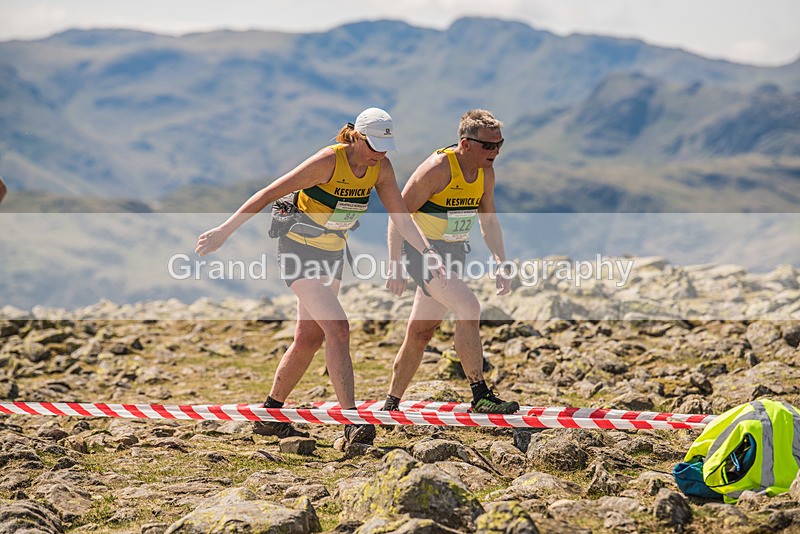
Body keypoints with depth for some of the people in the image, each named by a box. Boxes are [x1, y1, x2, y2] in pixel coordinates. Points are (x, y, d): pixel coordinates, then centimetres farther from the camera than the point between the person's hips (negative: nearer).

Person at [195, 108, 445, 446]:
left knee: (309, 340, 11)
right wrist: (224, 231, -19)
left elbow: (401, 218, 0)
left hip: (331, 253, 8)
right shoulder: (328, 161, -24)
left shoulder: (381, 168, -6)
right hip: (298, 250, -8)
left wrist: (427, 253, -13)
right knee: (337, 329, -20)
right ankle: (352, 423, -20)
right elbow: (269, 194, -20)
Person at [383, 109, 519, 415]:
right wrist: (395, 269, -22)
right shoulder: (438, 169, -21)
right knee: (468, 307, -23)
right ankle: (480, 396, -19)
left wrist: (501, 265, 4)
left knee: (421, 332, 10)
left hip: (453, 252, 7)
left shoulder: (486, 173, 1)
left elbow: (489, 223, 15)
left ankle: (391, 404, 21)